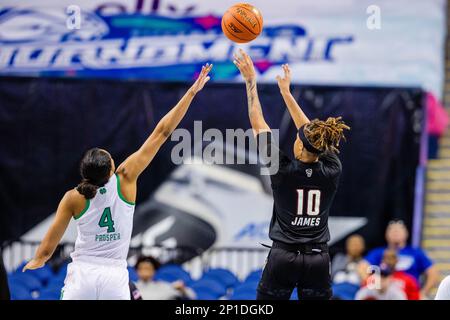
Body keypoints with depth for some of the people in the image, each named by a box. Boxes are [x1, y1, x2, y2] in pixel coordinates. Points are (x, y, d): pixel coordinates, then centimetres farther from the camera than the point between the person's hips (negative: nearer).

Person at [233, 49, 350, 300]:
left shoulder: (283, 170, -10)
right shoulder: (332, 172, -2)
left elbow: (258, 124, -1)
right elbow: (310, 131, 13)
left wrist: (251, 82, 8)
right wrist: (286, 91, 21)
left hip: (283, 258, -3)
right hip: (319, 259, 3)